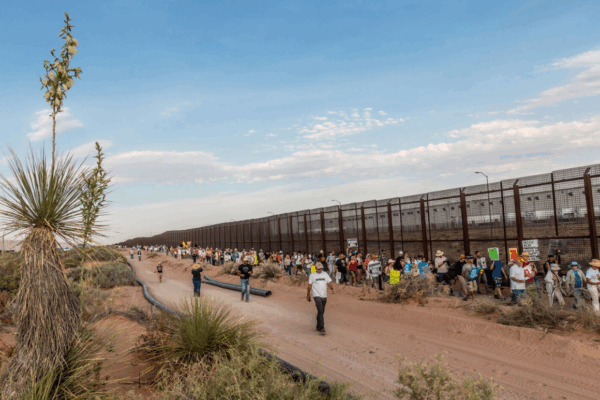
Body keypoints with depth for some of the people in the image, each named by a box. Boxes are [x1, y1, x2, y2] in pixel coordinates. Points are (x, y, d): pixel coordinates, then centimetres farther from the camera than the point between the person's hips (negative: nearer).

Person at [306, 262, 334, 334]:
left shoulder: (325, 274, 10)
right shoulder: (312, 275, 0)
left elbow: (329, 283, 7)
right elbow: (309, 286, 7)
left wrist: (331, 289, -12)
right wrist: (308, 295, 10)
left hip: (324, 296, 4)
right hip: (317, 295, -4)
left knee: (321, 312, 11)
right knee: (320, 311, -16)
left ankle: (318, 327, 25)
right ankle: (321, 328, -16)